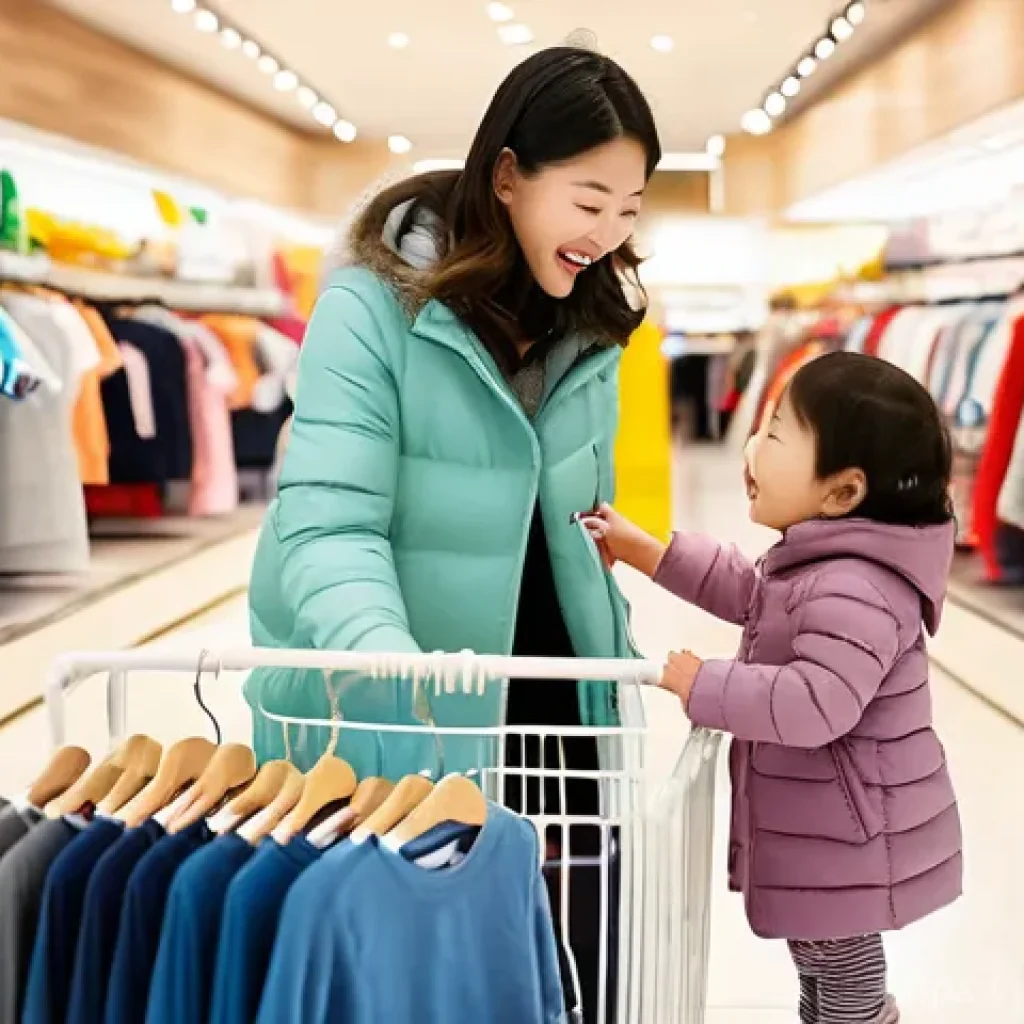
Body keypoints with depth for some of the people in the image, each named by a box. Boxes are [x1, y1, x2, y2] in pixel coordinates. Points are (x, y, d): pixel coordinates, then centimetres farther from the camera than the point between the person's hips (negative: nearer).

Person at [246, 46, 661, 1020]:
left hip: (546, 703, 6)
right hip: (381, 716, -5)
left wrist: (617, 651, 11)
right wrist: (378, 655, -43)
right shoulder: (377, 300, -18)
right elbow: (328, 520, -26)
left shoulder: (590, 317, 3)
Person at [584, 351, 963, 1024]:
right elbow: (747, 592, 19)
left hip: (848, 848, -10)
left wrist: (701, 684, -29)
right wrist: (643, 552, 15)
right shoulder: (820, 563, 3)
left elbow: (815, 704, -40)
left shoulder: (854, 592, -31)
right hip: (825, 840, 10)